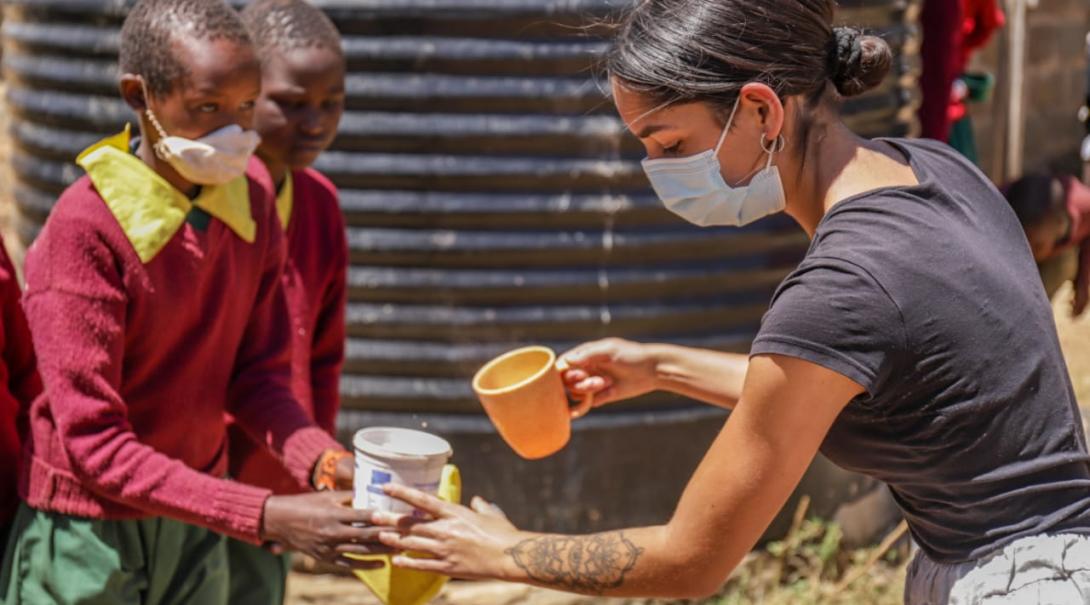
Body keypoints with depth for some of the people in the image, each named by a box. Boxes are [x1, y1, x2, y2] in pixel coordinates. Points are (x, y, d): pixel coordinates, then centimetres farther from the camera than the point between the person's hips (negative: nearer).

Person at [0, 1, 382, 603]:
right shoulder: (86, 229, -22)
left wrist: (325, 463, -19)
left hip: (194, 523, 5)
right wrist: (268, 516, -30)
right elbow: (95, 445, -23)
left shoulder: (250, 197, -3)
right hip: (89, 531, -5)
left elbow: (256, 373, 1)